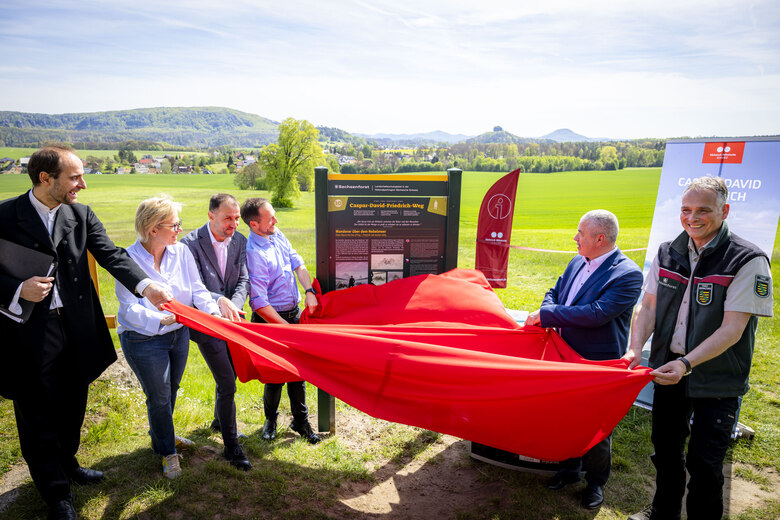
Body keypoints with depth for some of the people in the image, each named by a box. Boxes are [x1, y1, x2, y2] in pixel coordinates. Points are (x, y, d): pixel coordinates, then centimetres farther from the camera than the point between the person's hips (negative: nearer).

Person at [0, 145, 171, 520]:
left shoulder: (82, 215, 0)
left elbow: (111, 256, -10)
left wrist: (146, 286, -25)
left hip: (75, 329, 4)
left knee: (72, 406, 22)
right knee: (38, 418, 11)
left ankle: (67, 463, 49)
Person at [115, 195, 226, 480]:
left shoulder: (181, 251, -6)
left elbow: (198, 291, -3)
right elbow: (130, 308, -23)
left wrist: (213, 312, -21)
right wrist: (161, 320, -39)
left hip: (179, 333, 5)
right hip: (143, 340, -5)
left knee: (170, 390, 23)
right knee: (159, 397, 9)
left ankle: (161, 435, 49)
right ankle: (167, 452, 32)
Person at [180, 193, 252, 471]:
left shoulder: (240, 242, 1)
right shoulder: (190, 243, -14)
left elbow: (243, 281, -2)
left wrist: (234, 307, -19)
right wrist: (220, 301, -35)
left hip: (231, 321, 6)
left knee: (228, 376, 21)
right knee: (227, 383, -6)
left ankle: (219, 421, 48)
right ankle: (231, 446, 11)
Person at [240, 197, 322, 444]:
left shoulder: (278, 236, 3)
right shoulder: (253, 254, -22)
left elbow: (298, 265, 9)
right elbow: (259, 303, -22)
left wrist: (309, 291, -7)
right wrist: (286, 327, -19)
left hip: (294, 312, 7)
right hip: (270, 319, -7)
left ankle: (300, 421, 27)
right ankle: (270, 419, 31)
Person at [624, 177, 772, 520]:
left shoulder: (748, 261, -14)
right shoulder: (668, 253, 1)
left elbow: (732, 329, -19)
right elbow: (648, 307, -1)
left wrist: (686, 363, -29)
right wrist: (635, 348, -17)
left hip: (717, 379, -5)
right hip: (668, 369, 5)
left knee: (704, 461, 4)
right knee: (666, 449, 20)